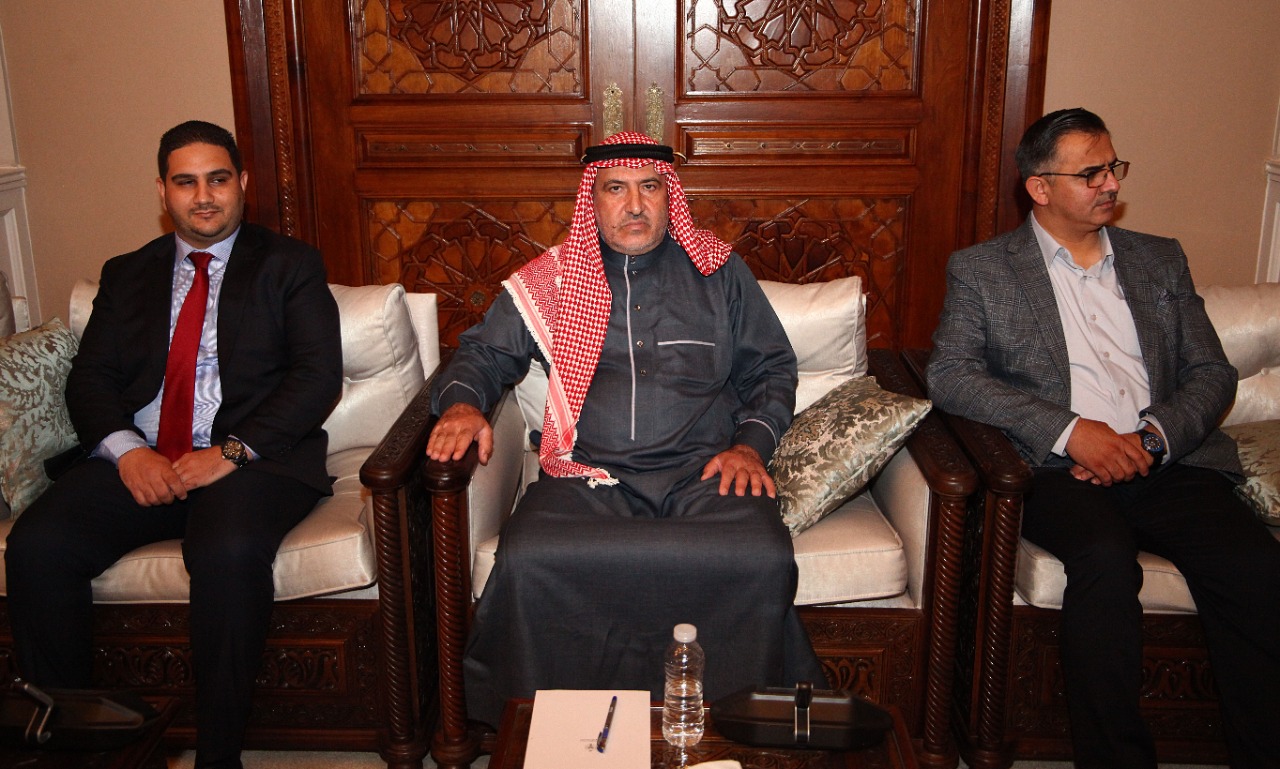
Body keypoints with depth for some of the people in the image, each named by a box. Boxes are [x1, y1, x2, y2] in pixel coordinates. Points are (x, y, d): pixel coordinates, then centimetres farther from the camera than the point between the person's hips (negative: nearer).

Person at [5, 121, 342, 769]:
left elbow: (318, 375, -2)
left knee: (228, 553, -35)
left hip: (251, 459, -3)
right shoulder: (126, 275, 22)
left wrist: (232, 452, -14)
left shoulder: (290, 266, 11)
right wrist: (127, 450, -9)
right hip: (139, 463, 4)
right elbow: (89, 377, 13)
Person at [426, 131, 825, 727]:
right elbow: (484, 354, 19)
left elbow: (771, 369, 19)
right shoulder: (550, 280, 16)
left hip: (702, 472, 0)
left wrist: (751, 445, 3)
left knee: (763, 562, -32)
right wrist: (462, 403, -4)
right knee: (527, 562, -32)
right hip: (585, 474, 0)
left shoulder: (718, 271, 16)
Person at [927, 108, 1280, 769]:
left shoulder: (1161, 260, 21)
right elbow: (950, 375, -4)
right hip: (1059, 469, -3)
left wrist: (1154, 438, -7)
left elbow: (1212, 372, 15)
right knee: (1106, 557, -34)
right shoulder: (980, 269, 10)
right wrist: (1068, 430, -14)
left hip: (1168, 463, 4)